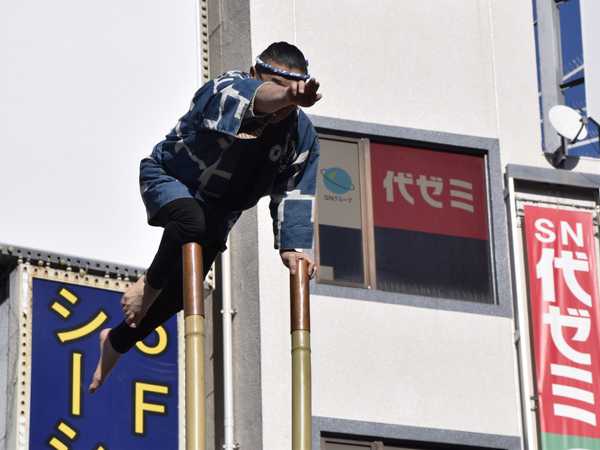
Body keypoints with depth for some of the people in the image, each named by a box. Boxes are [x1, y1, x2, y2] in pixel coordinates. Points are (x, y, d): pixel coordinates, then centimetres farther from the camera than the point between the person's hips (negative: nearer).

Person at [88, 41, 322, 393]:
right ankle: (150, 285, -12)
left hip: (218, 211, 6)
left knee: (181, 291, 8)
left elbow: (294, 196, -13)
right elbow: (257, 98, -57)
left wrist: (293, 246, -27)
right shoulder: (226, 91, -32)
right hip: (168, 179, -6)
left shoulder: (302, 135, -14)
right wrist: (284, 97, -79)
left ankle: (117, 341, 36)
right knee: (192, 220, -41)